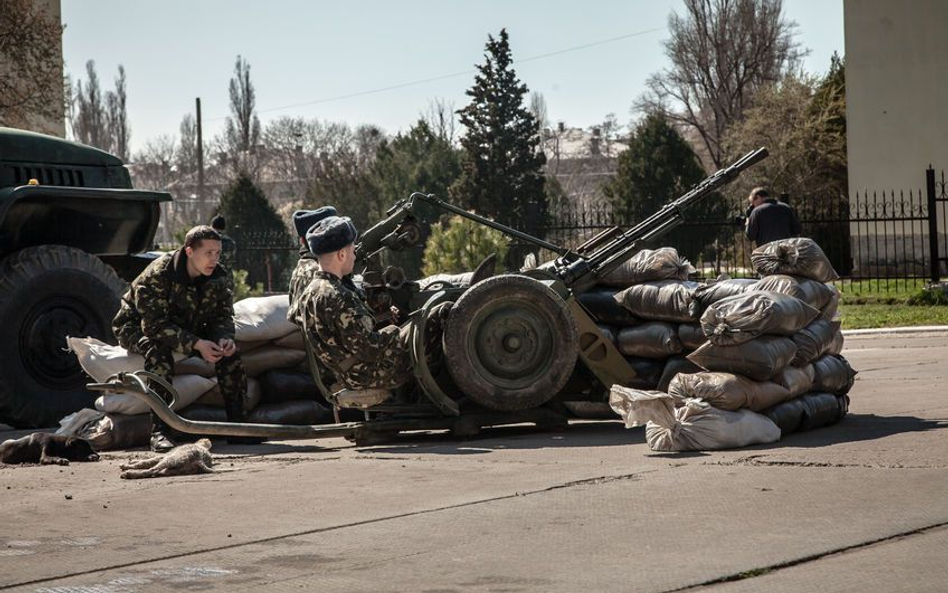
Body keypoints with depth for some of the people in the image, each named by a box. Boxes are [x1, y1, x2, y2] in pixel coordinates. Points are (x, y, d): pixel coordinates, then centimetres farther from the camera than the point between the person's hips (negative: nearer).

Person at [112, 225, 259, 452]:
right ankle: (159, 431, -38)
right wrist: (196, 344, -42)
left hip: (187, 328, 6)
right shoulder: (158, 275, -31)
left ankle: (237, 423, -10)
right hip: (138, 327, -6)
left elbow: (223, 315, -6)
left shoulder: (218, 276, -11)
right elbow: (154, 325, -34)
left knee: (228, 349, -16)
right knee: (159, 351, -39)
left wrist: (225, 338, -31)